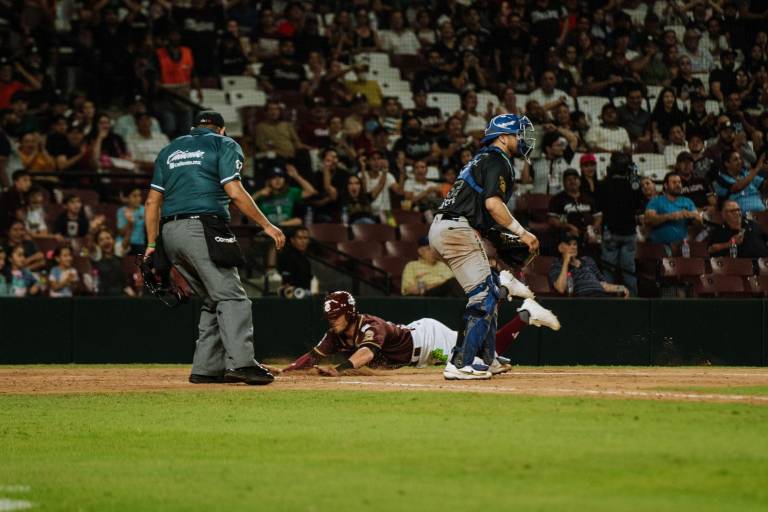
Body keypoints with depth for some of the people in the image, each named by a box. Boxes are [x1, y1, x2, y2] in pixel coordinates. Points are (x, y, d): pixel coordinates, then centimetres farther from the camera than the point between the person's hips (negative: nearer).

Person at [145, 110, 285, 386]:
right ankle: (240, 362, -28)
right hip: (203, 228, -7)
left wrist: (152, 244, 18)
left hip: (170, 233, 7)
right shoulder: (224, 144, 7)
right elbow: (234, 192, -7)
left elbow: (152, 202, 18)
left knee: (213, 301, 15)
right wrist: (267, 225, -3)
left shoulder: (170, 150, 24)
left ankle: (207, 368, 7)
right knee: (231, 297, -12)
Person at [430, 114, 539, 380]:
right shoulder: (498, 161, -7)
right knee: (484, 296, -10)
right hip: (458, 231, -10)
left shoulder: (481, 159, 25)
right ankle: (460, 365, -16)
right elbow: (493, 204, -20)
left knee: (488, 291, 18)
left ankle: (483, 359, 22)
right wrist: (522, 233, -15)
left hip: (441, 228, 10)